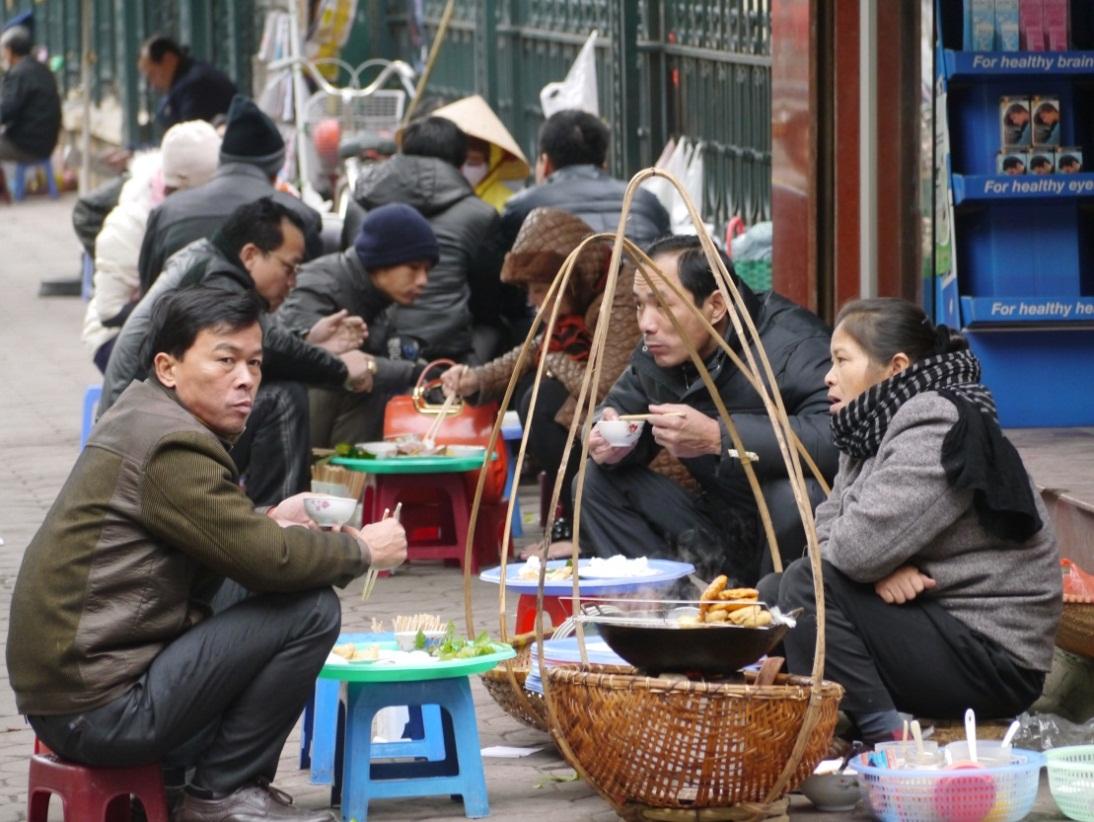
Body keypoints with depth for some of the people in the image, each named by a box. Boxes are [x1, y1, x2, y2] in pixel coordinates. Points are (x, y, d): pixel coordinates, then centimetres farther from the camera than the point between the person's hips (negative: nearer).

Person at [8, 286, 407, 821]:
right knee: (311, 609, -12)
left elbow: (225, 541, 25)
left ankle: (168, 775, 18)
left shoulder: (140, 414, 14)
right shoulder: (171, 445, -17)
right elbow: (268, 560, -19)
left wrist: (267, 523, 4)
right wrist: (362, 550, -2)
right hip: (98, 710, -11)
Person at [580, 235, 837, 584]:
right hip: (724, 534, 7)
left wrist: (718, 437, -40)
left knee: (796, 496, -39)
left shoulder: (791, 342, -23)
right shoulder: (654, 355, 1)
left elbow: (837, 433, -38)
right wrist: (609, 439, -11)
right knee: (597, 483, -2)